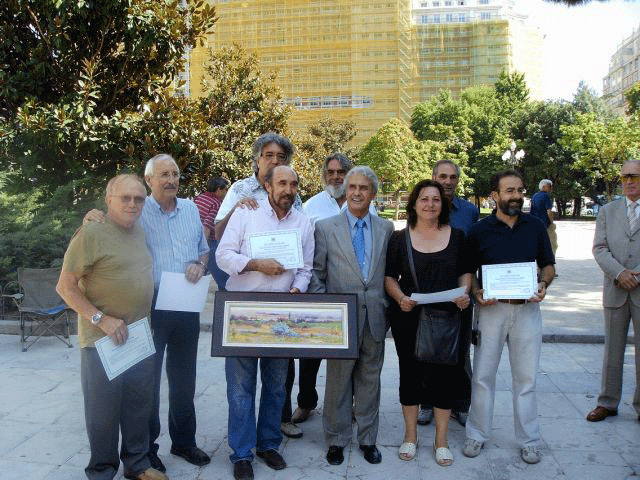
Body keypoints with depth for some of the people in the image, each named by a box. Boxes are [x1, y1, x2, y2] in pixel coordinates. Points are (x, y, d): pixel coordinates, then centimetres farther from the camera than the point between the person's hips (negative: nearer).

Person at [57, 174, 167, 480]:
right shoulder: (91, 234, -13)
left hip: (140, 336, 7)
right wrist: (102, 320, -19)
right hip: (102, 341, -6)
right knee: (103, 410, 5)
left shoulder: (139, 232, 8)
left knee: (139, 405, 16)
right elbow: (65, 286, -13)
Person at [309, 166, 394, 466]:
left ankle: (368, 439, 28)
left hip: (375, 318, 2)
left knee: (370, 380, 13)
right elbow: (316, 273, 1)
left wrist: (388, 306, 2)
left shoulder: (386, 228, 7)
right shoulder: (325, 228, 1)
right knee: (338, 381, 7)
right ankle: (337, 440, 24)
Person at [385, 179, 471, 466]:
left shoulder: (456, 236, 5)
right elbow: (389, 276, 3)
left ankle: (441, 440, 24)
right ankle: (410, 436, 27)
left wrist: (464, 292, -8)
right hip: (408, 317, -1)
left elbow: (465, 272, 11)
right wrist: (400, 297, -15)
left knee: (443, 376, 6)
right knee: (410, 374, 9)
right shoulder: (399, 238, 1)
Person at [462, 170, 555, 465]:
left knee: (526, 377, 8)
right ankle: (477, 435, 20)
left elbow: (548, 264, 13)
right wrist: (475, 292, -12)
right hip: (491, 308, -1)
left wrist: (544, 284, -7)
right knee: (483, 375, 4)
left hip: (527, 308, 1)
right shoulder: (479, 230, 1)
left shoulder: (535, 227, 6)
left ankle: (528, 441, 22)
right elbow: (469, 270, 6)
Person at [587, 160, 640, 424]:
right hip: (615, 291, 2)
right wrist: (619, 273, -13)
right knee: (612, 350, 10)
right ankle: (607, 403, 21)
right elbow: (599, 248, 2)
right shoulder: (608, 211, 10)